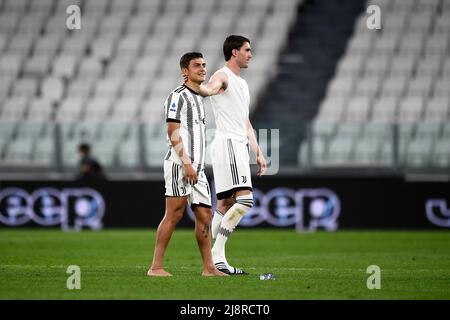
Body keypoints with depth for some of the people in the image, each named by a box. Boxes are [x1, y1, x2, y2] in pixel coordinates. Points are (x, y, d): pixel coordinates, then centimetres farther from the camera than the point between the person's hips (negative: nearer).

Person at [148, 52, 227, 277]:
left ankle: (208, 267, 9)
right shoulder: (178, 96, -6)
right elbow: (173, 134, -14)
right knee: (174, 214, -11)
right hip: (179, 164, -9)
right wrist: (186, 163, -21)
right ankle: (156, 267, -10)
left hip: (196, 168, 9)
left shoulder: (198, 98, 22)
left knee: (205, 214, 6)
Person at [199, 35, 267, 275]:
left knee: (225, 205, 8)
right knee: (245, 199, -19)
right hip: (227, 143, -10)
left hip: (239, 146, 10)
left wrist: (258, 153, 24)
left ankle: (213, 258, 8)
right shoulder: (222, 76, -6)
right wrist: (194, 86, -55)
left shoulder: (242, 84, 24)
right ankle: (217, 255, -19)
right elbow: (210, 89, -31)